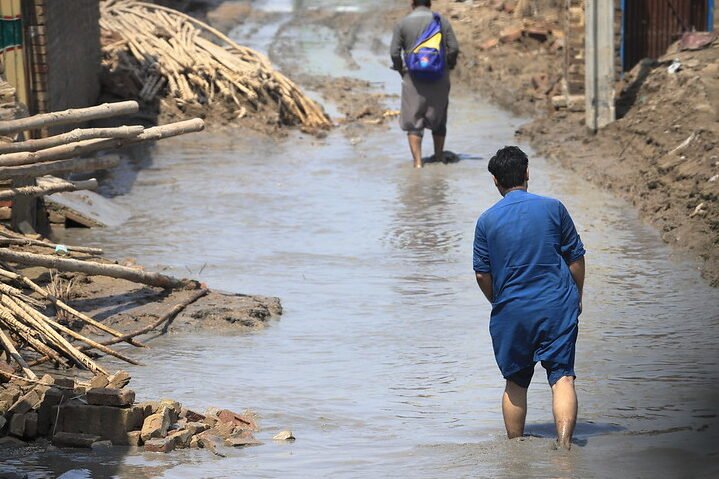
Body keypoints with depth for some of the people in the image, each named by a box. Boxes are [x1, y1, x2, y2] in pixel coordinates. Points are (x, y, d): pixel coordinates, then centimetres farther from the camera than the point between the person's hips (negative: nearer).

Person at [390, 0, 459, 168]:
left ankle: (417, 160, -7)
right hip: (439, 77, 2)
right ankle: (439, 156, 25)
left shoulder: (402, 24, -1)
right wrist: (448, 66, 12)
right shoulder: (442, 22, 3)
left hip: (414, 77, -2)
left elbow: (394, 52, -7)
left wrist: (400, 69, 9)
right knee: (438, 117, 18)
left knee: (413, 119, 2)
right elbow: (454, 48, -3)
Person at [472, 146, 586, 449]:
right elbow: (576, 258, 4)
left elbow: (482, 275, 3)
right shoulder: (552, 208, -1)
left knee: (516, 382, 15)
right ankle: (564, 443, -21)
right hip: (557, 305, -1)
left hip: (511, 311, 1)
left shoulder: (487, 220, -1)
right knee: (562, 377, -4)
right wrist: (576, 297, 17)